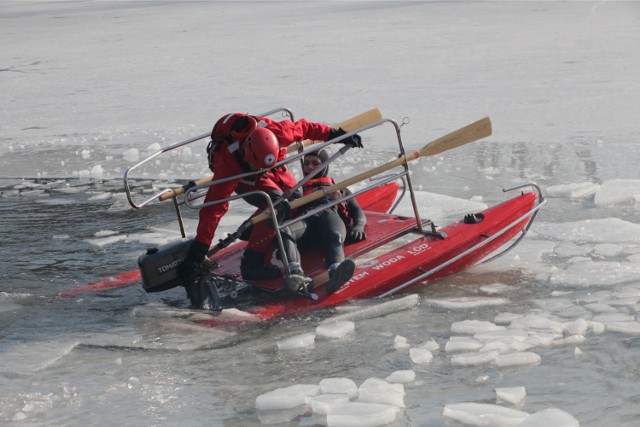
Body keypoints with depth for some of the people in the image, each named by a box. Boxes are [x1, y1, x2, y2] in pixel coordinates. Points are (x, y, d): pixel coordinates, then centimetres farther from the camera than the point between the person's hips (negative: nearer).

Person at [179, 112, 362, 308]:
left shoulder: (275, 132, -38)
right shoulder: (227, 163, -45)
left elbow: (303, 128, -16)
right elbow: (213, 208, -45)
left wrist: (334, 134, -5)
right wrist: (198, 250, -48)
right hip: (242, 177, -5)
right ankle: (252, 265, -24)